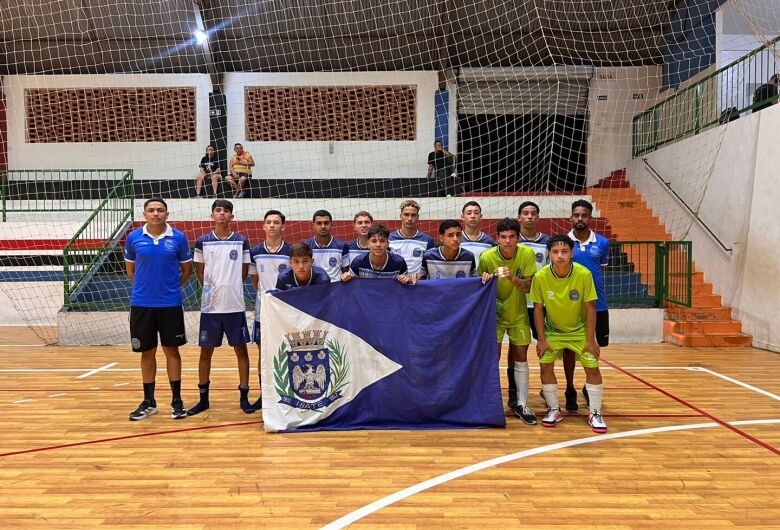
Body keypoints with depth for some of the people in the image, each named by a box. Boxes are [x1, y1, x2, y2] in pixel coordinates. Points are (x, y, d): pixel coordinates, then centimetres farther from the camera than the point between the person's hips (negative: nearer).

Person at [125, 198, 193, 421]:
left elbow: (187, 268, 7)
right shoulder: (133, 238, 1)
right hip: (141, 304, 1)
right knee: (147, 353, 10)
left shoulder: (178, 238, -3)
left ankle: (177, 401, 16)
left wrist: (172, 287, 5)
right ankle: (148, 402, 23)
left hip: (171, 304, -1)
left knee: (172, 351, 6)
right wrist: (144, 287, 10)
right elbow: (130, 268, 14)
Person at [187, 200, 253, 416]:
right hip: (210, 306, 1)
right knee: (206, 351, 7)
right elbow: (199, 271, 10)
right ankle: (203, 398, 21)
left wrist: (230, 287, 2)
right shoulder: (202, 241, 2)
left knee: (241, 349, 4)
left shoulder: (241, 241, 1)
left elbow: (244, 271, 7)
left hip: (235, 305, 0)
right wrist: (212, 289, 4)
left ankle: (244, 396, 14)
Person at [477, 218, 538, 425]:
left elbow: (527, 287, -15)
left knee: (520, 357, 4)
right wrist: (486, 281, -31)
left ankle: (521, 404, 15)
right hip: (495, 314, -1)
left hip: (518, 314, 2)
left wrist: (513, 278, -35)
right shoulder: (487, 257, -17)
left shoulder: (527, 254, -14)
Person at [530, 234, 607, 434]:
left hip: (580, 330, -1)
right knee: (545, 365, -8)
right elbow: (538, 308, -11)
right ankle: (554, 410, 11)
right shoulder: (540, 277, -22)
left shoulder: (584, 274, -24)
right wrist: (541, 340, -11)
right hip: (552, 331, 1)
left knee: (592, 368, -6)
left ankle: (595, 413, 12)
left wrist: (591, 340, -13)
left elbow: (590, 308, -14)